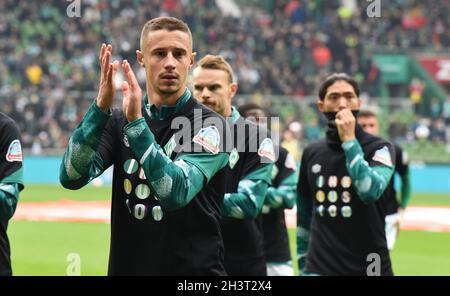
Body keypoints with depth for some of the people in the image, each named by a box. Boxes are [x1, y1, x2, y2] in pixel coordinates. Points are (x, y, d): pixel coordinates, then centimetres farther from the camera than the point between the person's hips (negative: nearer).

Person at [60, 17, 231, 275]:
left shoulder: (210, 126, -9)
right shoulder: (119, 121, 4)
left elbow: (176, 192, -24)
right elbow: (71, 177, -11)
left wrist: (136, 123, -30)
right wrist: (101, 107, -22)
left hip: (194, 269, -3)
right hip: (126, 266, 3)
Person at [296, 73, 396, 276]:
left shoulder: (379, 148, -4)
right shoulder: (311, 153, 9)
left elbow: (370, 191, -23)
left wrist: (349, 141, -21)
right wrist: (302, 262, 16)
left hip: (370, 266, -2)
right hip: (320, 267, 2)